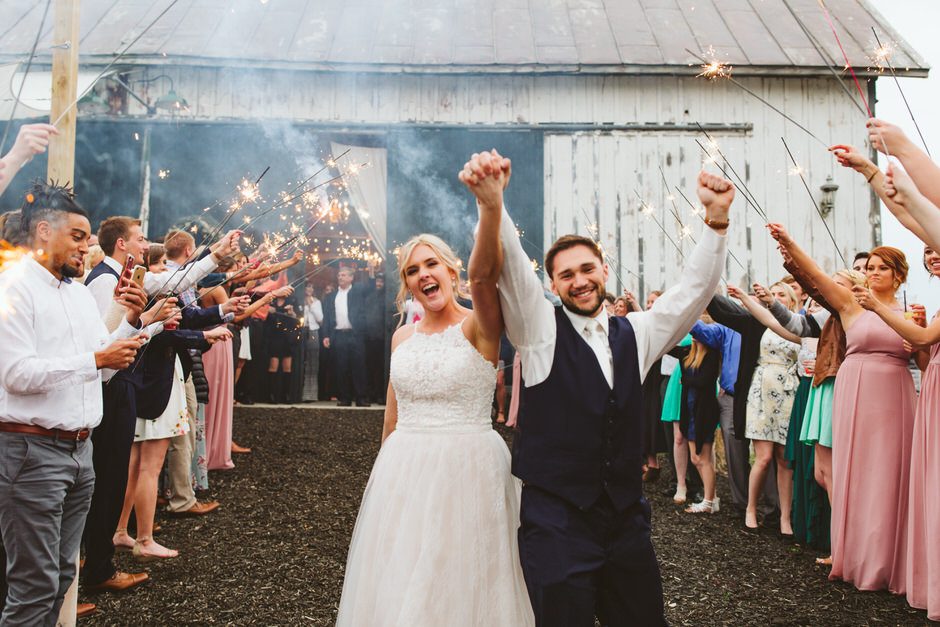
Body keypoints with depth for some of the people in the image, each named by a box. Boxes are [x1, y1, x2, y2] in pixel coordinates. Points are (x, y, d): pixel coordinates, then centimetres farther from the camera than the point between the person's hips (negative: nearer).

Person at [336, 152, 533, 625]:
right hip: (403, 472, 5)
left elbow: (483, 273, -31)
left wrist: (491, 205, -47)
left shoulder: (478, 328, -9)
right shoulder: (402, 337, 8)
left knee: (459, 589, 6)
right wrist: (385, 470, 21)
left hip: (466, 469, -5)